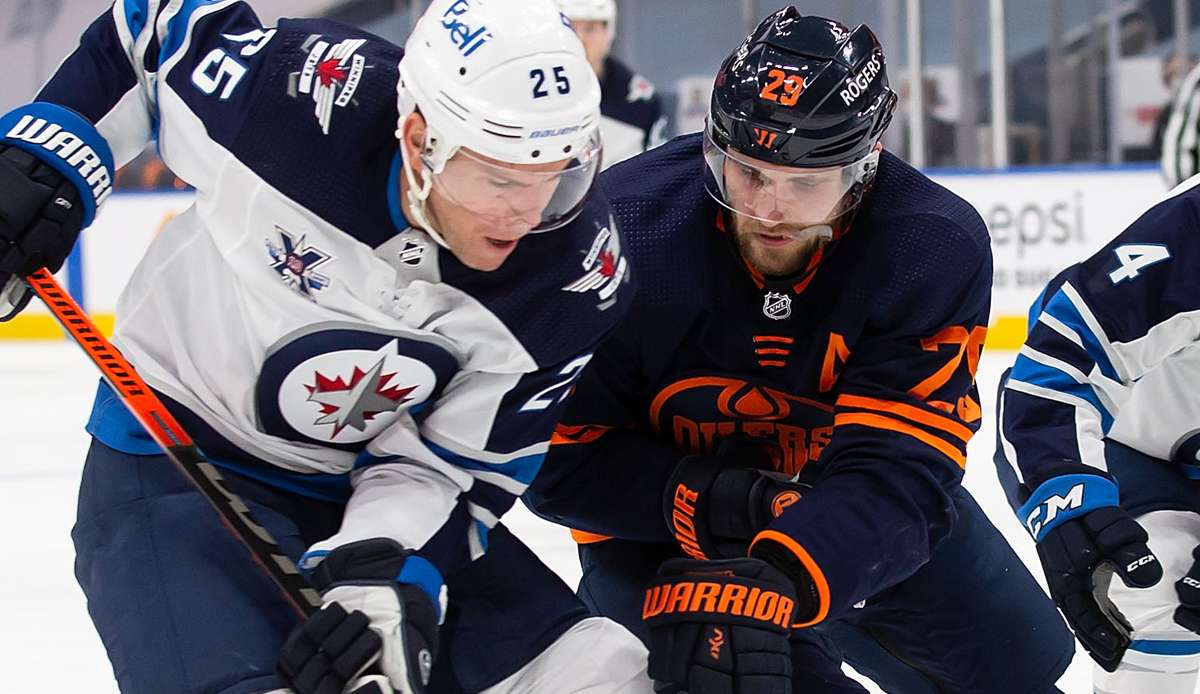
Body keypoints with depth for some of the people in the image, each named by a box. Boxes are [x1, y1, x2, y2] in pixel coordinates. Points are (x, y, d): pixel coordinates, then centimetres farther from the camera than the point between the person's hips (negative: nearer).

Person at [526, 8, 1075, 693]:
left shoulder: (938, 250, -25)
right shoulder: (621, 231, -28)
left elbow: (895, 469, -33)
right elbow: (561, 455, -21)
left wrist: (772, 585, -51)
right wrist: (711, 503, -36)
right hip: (661, 525, -3)